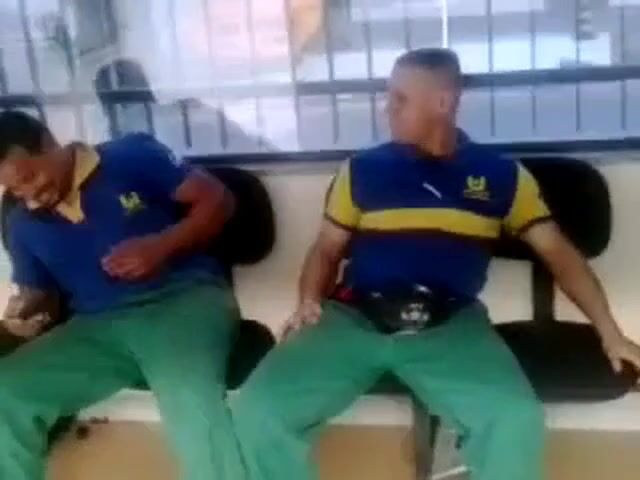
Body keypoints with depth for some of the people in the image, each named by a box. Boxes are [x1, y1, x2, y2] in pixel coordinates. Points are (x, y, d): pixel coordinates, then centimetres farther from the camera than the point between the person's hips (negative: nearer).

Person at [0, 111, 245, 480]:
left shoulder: (131, 156, 2)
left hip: (184, 299, -5)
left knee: (189, 394, -37)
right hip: (97, 328, 5)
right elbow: (36, 292, 26)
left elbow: (218, 199, 1)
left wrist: (161, 245, -15)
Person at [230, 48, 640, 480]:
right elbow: (327, 248, 18)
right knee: (258, 408, -21)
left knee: (517, 418, -29)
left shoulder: (502, 176, 12)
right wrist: (309, 300, -3)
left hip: (450, 327, -1)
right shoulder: (362, 169, 14)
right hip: (352, 319, 1)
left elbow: (558, 252, 12)